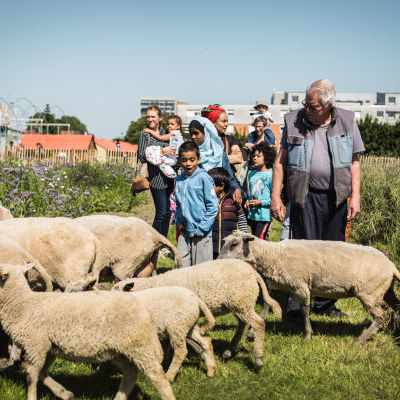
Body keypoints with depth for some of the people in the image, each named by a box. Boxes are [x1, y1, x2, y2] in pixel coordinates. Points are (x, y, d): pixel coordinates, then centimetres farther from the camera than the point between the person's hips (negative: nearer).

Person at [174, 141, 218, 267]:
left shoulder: (204, 178, -9)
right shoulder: (179, 180, 8)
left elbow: (213, 206, -10)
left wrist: (202, 228, -12)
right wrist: (178, 221, 8)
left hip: (201, 233, -5)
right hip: (185, 231, 5)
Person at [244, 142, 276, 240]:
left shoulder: (271, 175, -8)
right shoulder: (251, 174, 12)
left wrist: (260, 202, -15)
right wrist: (247, 202, 4)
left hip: (264, 215, -7)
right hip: (252, 214, 7)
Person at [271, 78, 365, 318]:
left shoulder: (347, 121, 5)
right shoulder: (293, 121, 2)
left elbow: (354, 162, 8)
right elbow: (281, 161, 6)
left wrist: (355, 196, 0)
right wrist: (276, 197, 1)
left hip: (337, 196, 2)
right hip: (305, 196, -2)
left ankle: (325, 303, 21)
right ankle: (296, 304, 6)